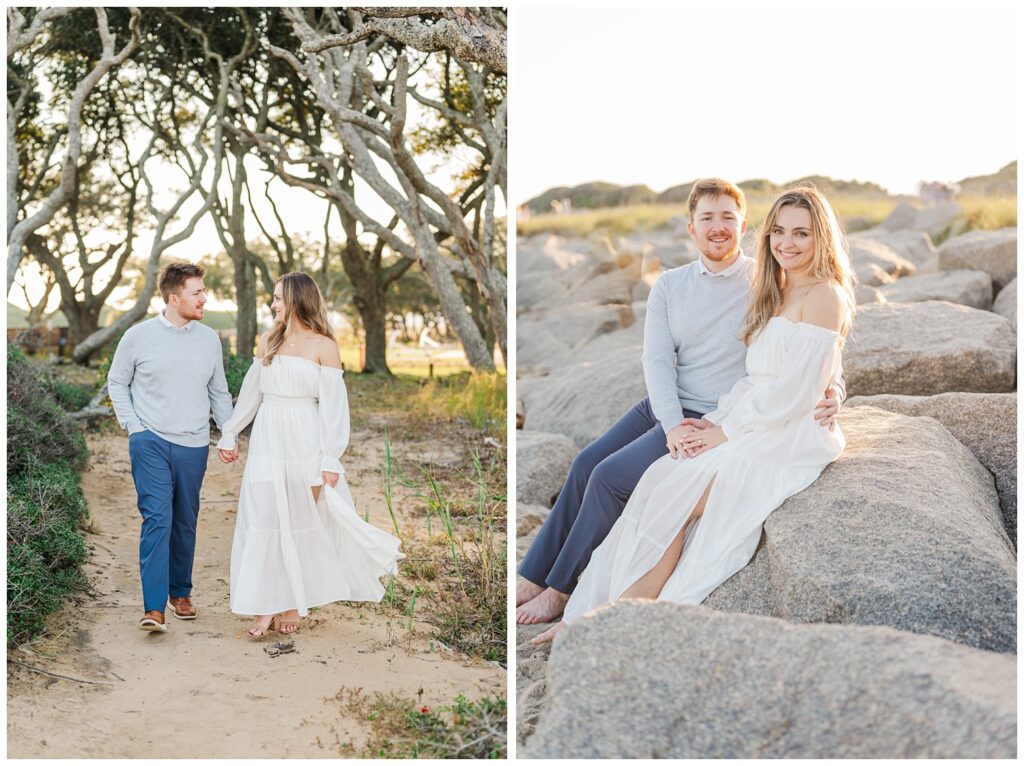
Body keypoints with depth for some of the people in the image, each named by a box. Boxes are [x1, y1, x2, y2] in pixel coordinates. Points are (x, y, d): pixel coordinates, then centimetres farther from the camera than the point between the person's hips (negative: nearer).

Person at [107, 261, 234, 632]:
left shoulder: (209, 339, 6)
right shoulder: (138, 336, -2)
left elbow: (219, 392, 15)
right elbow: (117, 382, 9)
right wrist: (133, 426, 0)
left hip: (194, 445, 3)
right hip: (151, 442, -3)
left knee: (185, 522, 11)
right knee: (157, 519, -12)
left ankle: (181, 593, 27)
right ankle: (154, 607, -12)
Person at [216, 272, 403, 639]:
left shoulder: (323, 346, -7)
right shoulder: (268, 340, 8)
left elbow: (334, 406, -9)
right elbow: (251, 391, 16)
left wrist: (331, 460, -14)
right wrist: (230, 435, 17)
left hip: (304, 444, -4)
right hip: (267, 442, 4)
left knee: (302, 523, 5)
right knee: (264, 521, 2)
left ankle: (293, 603, 18)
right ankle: (267, 606, 8)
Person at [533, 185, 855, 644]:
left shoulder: (824, 295, -11)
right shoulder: (777, 293, 18)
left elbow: (797, 391, -17)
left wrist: (727, 433, -13)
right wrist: (716, 421, 1)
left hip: (792, 438, -8)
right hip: (753, 429, 8)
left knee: (673, 498, -21)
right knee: (657, 483, -13)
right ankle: (591, 612, -16)